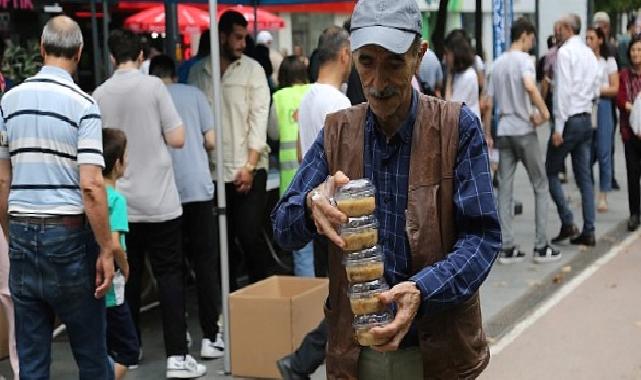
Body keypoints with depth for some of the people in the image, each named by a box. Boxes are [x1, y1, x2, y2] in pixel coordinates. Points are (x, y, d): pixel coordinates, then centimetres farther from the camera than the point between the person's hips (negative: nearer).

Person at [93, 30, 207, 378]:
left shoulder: (99, 95, 1)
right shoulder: (153, 86, -8)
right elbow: (177, 139, -9)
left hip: (120, 201, 3)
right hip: (158, 199, -3)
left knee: (128, 275, 13)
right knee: (169, 275, 1)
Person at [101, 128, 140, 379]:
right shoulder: (115, 198, -15)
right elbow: (114, 244, -26)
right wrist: (125, 267, -8)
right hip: (109, 289, -7)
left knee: (104, 349, 18)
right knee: (128, 351, 4)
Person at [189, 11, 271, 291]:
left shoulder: (252, 70, 1)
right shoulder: (198, 72, 6)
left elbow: (259, 118, -3)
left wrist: (249, 167, -9)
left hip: (248, 170, -2)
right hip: (213, 171, 2)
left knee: (250, 237, -5)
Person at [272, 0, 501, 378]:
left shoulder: (457, 127, -8)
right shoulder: (338, 132, 1)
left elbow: (482, 236, -12)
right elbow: (284, 229, -1)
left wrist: (422, 290, -29)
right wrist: (312, 204, -24)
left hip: (439, 349, -2)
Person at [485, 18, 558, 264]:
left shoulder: (498, 63, 13)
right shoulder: (523, 59, -8)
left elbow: (488, 102, 14)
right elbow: (530, 86, -28)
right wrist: (544, 111, -16)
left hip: (503, 131, 6)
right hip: (524, 130, -6)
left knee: (505, 189, 5)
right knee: (540, 186, 5)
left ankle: (507, 248, 4)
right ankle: (541, 246, 4)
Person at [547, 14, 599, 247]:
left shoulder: (565, 52, -11)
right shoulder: (590, 53, 11)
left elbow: (563, 90, -16)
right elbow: (596, 89, 15)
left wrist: (558, 128, -16)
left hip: (570, 119, -7)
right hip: (587, 118, 7)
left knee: (551, 171, 4)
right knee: (584, 177, 7)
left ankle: (567, 223, -3)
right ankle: (588, 232, 7)